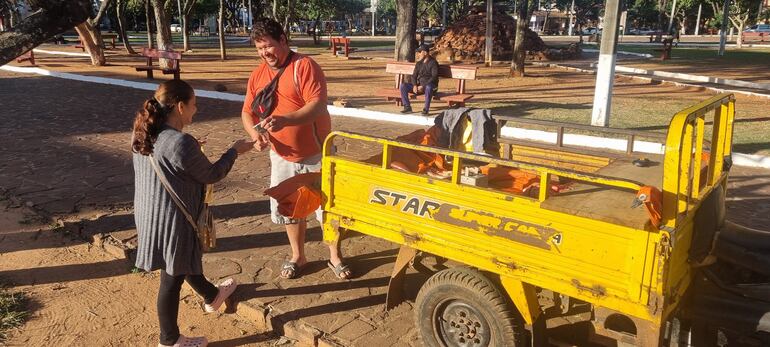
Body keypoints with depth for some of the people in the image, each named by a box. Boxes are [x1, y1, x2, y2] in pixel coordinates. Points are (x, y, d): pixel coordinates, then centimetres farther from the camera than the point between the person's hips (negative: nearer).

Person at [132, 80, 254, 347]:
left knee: (187, 260, 28)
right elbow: (211, 175, -14)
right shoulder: (181, 143, -28)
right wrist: (235, 151, -1)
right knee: (173, 277, 9)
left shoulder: (144, 135, -2)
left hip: (149, 214, 9)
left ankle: (212, 297, 53)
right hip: (172, 221, -9)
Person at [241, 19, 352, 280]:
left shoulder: (304, 66, -15)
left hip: (316, 154, -5)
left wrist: (285, 120, -38)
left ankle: (335, 256, 24)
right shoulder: (257, 75, 4)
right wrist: (255, 134, -13)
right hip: (283, 156, 6)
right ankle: (298, 256, 34)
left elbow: (319, 105, -25)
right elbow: (247, 112, 9)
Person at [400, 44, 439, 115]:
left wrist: (423, 86, -24)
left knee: (428, 87, -43)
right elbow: (414, 76, 9)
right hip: (419, 85, 6)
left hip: (429, 85, -6)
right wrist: (415, 85, -12)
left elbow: (434, 77, -17)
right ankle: (407, 107, -13)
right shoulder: (419, 63, 12)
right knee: (403, 85, -13)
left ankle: (426, 109, -32)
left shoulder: (433, 63, -8)